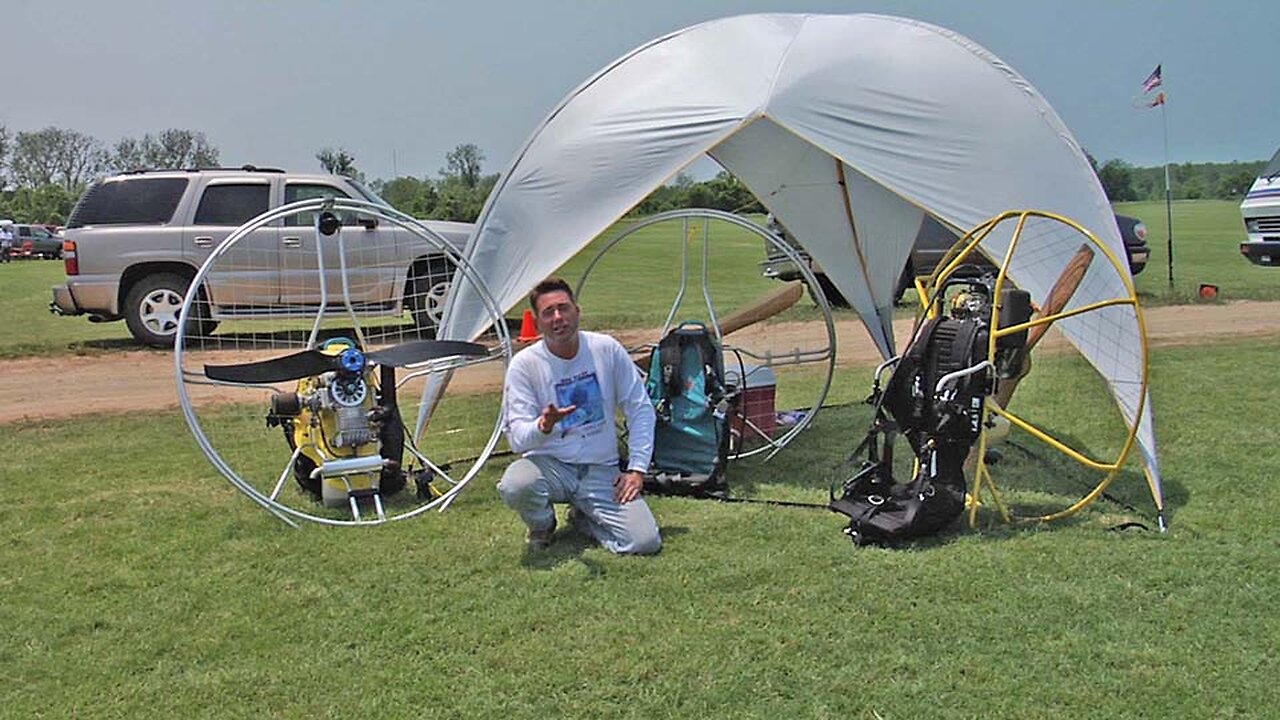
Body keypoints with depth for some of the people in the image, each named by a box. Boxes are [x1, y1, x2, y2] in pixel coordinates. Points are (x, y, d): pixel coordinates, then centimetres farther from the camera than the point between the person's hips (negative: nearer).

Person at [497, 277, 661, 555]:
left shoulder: (607, 349, -5)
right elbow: (516, 438, -15)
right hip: (550, 465, -1)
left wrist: (637, 468, -5)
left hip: (601, 469, 1)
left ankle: (583, 518, 15)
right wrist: (544, 426, -38)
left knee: (646, 542, -18)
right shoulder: (524, 364, -10)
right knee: (515, 486, -37)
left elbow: (640, 409, 3)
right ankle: (542, 524, 2)